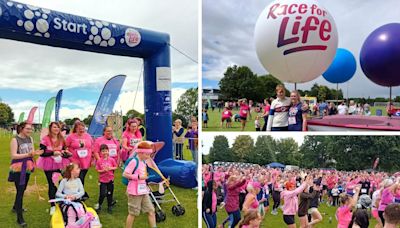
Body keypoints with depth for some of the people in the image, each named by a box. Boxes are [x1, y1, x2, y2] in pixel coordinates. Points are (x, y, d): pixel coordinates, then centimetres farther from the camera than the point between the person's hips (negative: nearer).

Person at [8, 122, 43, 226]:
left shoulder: (30, 139, 4)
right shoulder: (15, 140, -14)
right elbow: (13, 155, -18)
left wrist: (36, 153, -14)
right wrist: (28, 154, -27)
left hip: (27, 168, 7)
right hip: (18, 169, -7)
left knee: (23, 189, 21)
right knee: (20, 191, -8)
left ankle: (16, 207, 44)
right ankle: (19, 218, -2)